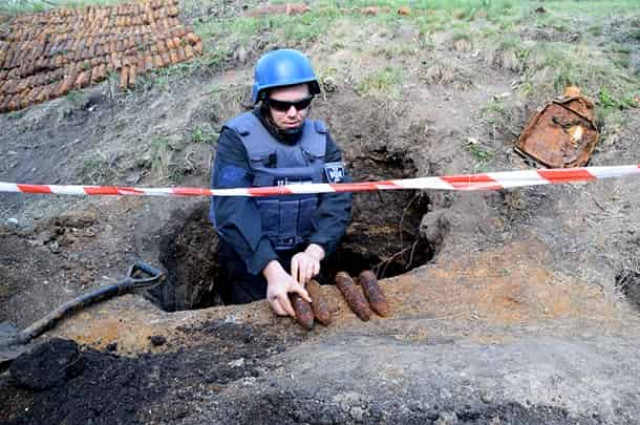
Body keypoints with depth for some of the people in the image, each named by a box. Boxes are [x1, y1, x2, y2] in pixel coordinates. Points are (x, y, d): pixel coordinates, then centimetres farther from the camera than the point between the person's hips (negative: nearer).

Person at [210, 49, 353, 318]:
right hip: (249, 263, -4)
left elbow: (337, 199, -12)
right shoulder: (237, 138, -16)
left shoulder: (320, 139, -1)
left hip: (302, 259, 4)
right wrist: (272, 269, -40)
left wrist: (315, 250, -31)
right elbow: (234, 210, -28)